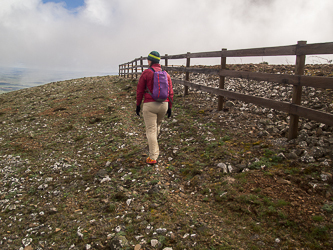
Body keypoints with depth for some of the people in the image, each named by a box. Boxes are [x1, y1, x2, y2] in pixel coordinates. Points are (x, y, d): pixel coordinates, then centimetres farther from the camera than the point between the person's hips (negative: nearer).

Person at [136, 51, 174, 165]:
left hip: (150, 105, -5)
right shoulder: (166, 74, 8)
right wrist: (169, 107, 14)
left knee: (151, 130, -2)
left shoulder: (146, 73, -5)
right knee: (157, 126, 25)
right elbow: (170, 92, 8)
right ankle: (154, 147, 42)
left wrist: (138, 105, 7)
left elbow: (139, 90, -3)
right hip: (164, 104, 5)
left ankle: (153, 157, -4)